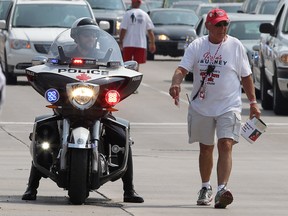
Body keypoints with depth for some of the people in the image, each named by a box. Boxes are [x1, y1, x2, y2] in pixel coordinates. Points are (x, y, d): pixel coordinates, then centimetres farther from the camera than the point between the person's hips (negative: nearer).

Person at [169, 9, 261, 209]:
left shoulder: (235, 46, -1)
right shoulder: (197, 46, 0)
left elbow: (246, 76, 7)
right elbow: (182, 69, -9)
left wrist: (253, 102, 5)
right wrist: (176, 84, -30)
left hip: (229, 106, -2)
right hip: (201, 107, 2)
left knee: (225, 145, -18)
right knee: (206, 147, 16)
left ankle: (222, 189, -27)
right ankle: (206, 188, 33)